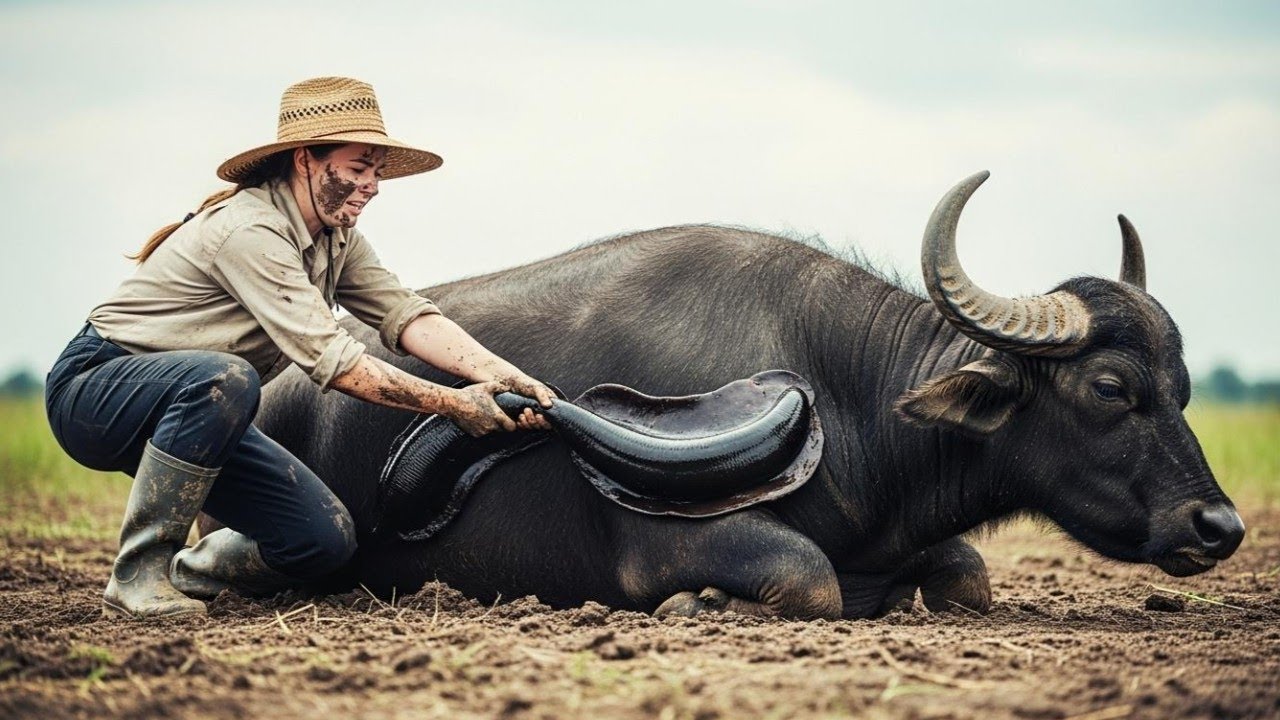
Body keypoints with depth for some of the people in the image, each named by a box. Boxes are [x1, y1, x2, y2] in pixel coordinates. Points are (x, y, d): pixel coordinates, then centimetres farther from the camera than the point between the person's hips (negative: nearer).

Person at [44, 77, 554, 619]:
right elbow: (328, 358, -30)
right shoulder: (250, 231, -26)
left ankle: (188, 571, 16)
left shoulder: (335, 237, 2)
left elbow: (403, 314, -9)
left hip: (191, 406, 8)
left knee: (326, 539, -9)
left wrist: (500, 374, -24)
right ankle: (138, 575, -26)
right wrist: (452, 405, -29)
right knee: (224, 378, -41)